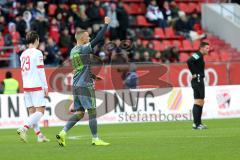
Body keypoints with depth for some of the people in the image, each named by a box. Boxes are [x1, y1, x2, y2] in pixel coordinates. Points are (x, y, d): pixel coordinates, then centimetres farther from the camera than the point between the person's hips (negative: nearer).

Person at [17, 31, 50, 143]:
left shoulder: (23, 54, 13)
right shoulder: (37, 53, -7)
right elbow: (41, 71, -10)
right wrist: (46, 88, -7)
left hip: (26, 87, 7)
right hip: (37, 87, -7)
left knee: (32, 112, 7)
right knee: (40, 111, -7)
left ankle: (39, 135, 7)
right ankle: (24, 129, -22)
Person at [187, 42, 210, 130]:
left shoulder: (199, 56, 16)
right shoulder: (198, 55, -13)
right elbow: (189, 61, -29)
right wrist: (194, 73, -21)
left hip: (199, 81, 10)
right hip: (197, 80, -10)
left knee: (200, 103, 12)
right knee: (198, 102, -9)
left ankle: (198, 123, 16)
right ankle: (196, 124, -9)